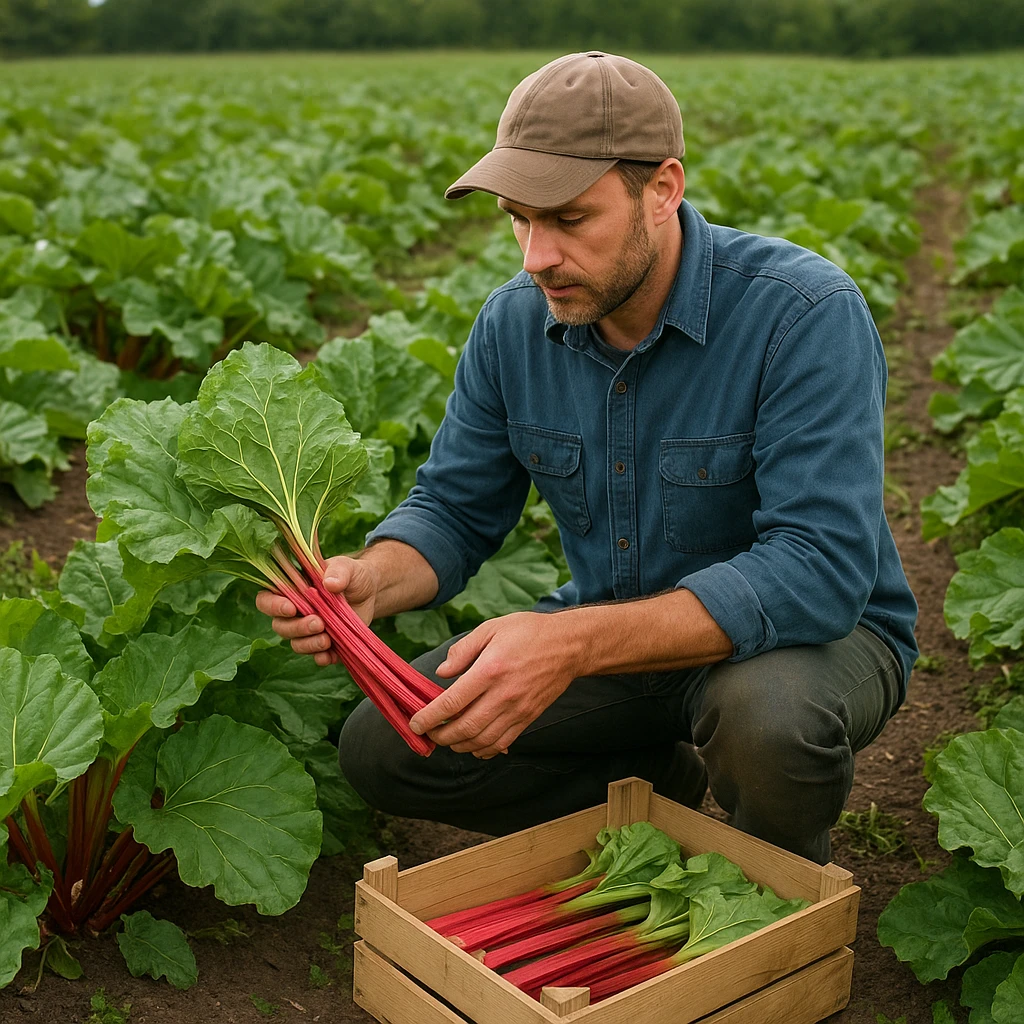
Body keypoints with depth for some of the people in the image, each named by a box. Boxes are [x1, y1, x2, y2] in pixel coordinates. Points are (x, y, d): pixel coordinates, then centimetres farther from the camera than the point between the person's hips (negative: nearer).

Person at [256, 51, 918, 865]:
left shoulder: (804, 314, -26)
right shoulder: (514, 324, -7)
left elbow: (821, 569, -34)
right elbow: (454, 510, 1)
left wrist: (575, 642, -44)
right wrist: (368, 579, -24)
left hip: (814, 632, -4)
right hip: (618, 638, 5)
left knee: (767, 714, -40)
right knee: (378, 748, -10)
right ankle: (667, 781, 7)